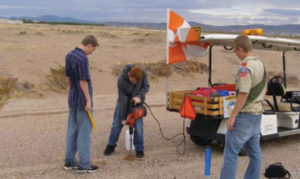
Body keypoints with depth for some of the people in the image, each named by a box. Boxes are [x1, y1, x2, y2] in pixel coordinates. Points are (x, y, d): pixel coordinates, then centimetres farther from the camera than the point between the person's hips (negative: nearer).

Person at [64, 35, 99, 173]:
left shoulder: (69, 55, 7)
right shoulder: (82, 58, -20)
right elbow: (83, 81, -20)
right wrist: (88, 101, -15)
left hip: (72, 99, 9)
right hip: (82, 100, -9)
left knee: (72, 129, 13)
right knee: (84, 131, -2)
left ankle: (69, 161, 20)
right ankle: (84, 164, 3)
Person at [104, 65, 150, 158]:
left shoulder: (142, 74, -27)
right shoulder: (121, 81, -32)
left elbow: (146, 87, -10)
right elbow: (123, 100, -25)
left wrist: (139, 96, -30)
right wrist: (123, 117, -18)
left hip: (137, 101, 1)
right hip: (124, 101, -1)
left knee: (138, 124, -7)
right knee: (117, 123, 3)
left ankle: (139, 149, 5)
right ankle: (111, 145, 21)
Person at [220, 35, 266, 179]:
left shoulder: (246, 67, -18)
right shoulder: (260, 64, 12)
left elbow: (243, 94, -23)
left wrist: (232, 116, -20)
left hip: (245, 114, -9)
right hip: (257, 113, 10)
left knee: (231, 151, -6)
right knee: (254, 152, 13)